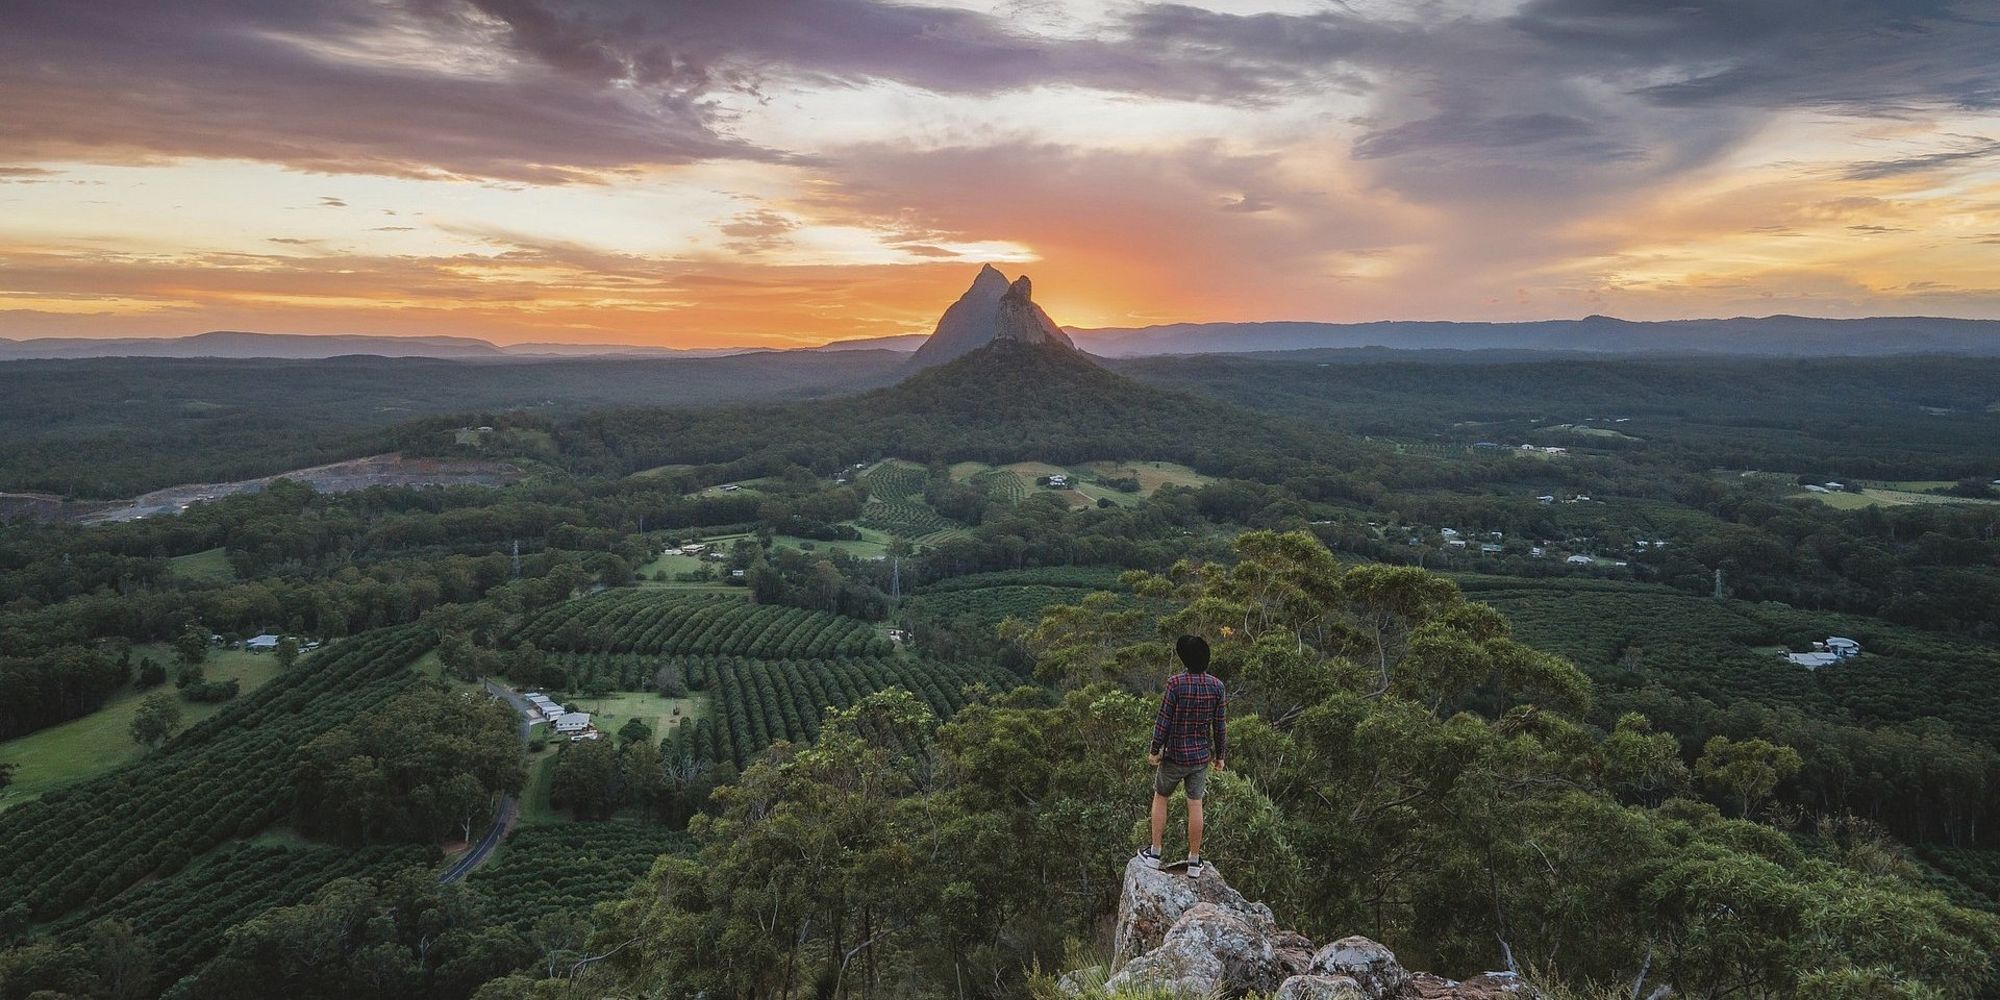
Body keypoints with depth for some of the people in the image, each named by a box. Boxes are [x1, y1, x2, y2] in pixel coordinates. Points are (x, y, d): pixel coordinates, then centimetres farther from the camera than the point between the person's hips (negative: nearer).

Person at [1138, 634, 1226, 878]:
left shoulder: (1176, 683, -19)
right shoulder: (1217, 686, -7)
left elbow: (1163, 720, -14)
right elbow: (1219, 725, -2)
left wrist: (1154, 751, -3)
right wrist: (1220, 755, 10)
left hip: (1174, 755, -3)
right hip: (1202, 756, 3)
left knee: (1160, 797, 17)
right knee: (1195, 804, 12)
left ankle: (1155, 853, 23)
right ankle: (1194, 862, 18)